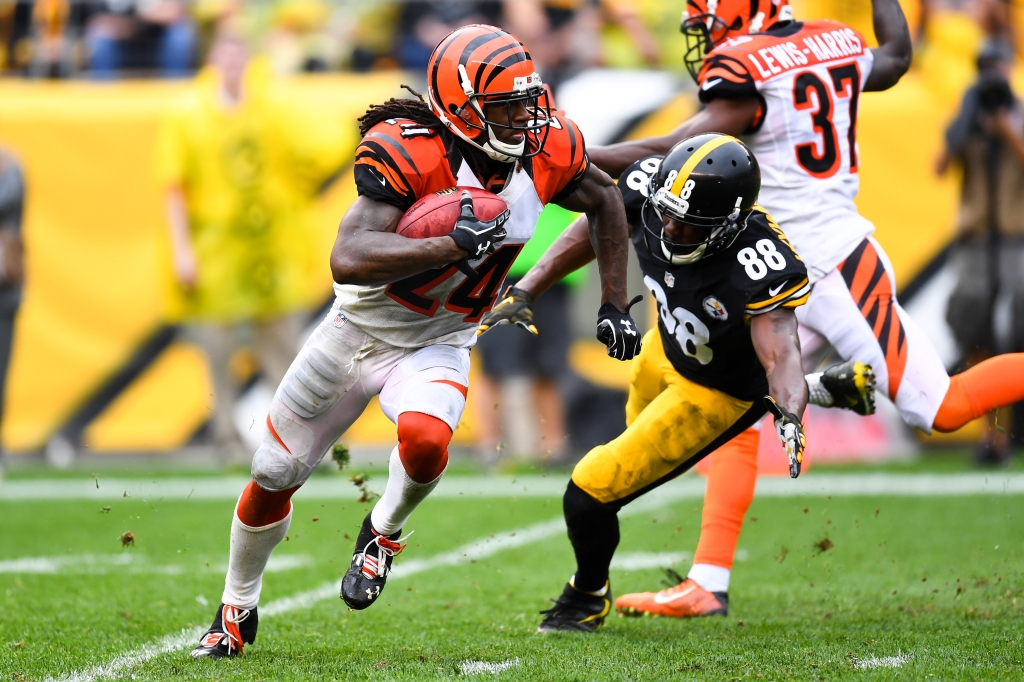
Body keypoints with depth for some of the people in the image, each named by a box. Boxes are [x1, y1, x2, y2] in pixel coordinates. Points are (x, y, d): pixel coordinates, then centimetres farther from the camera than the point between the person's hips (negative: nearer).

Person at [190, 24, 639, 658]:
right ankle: (237, 612, 38)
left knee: (425, 440, -32)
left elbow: (606, 200, 9)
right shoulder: (409, 152, -29)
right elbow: (348, 260, -40)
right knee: (274, 475, 10)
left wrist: (614, 306, 7)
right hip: (360, 328, -1)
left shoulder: (547, 150, -15)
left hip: (437, 346, 2)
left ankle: (384, 532, 3)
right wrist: (453, 246, -47)